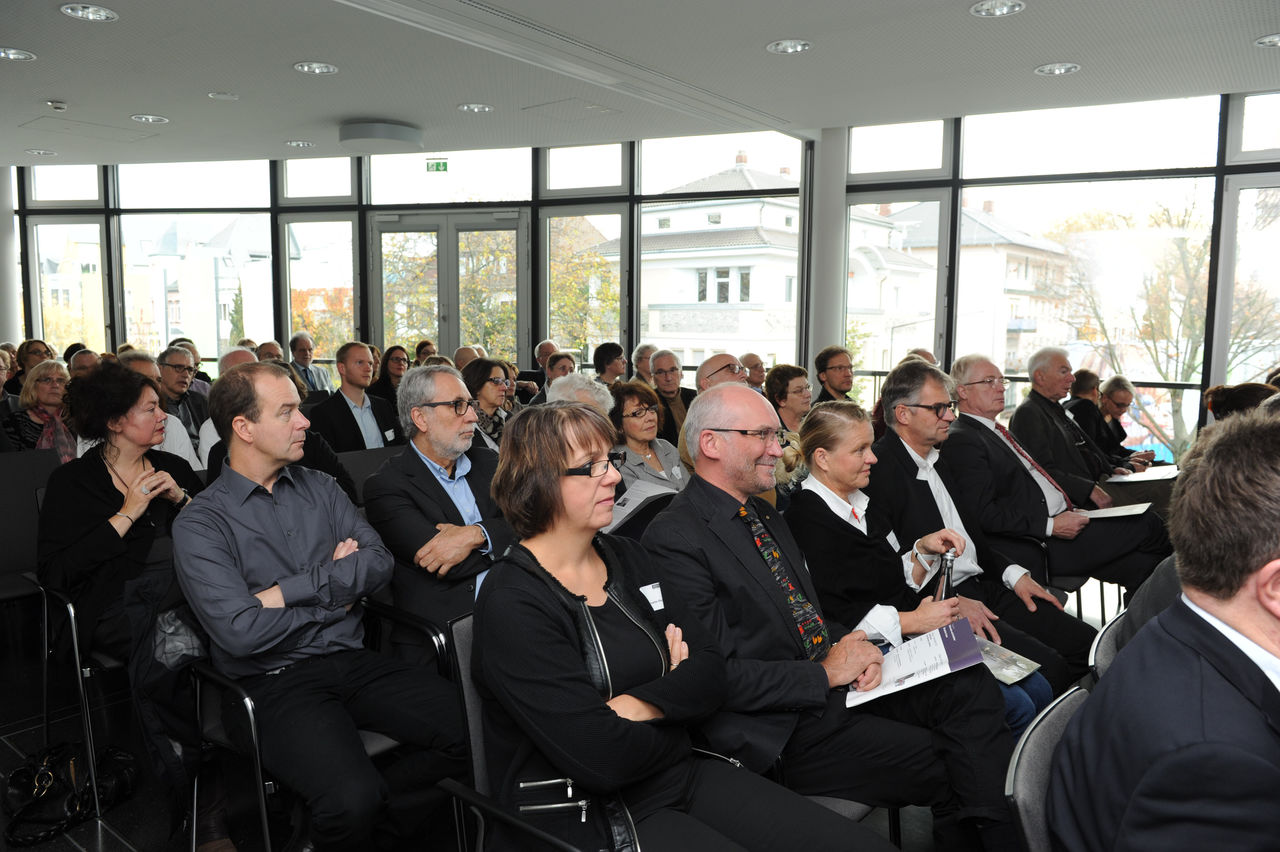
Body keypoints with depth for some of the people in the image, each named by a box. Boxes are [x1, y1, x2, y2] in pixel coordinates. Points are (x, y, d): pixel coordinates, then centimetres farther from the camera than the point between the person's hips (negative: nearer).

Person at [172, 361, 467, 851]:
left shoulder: (321, 489, 13)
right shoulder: (199, 525, -3)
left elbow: (378, 563, 0)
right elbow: (240, 632, -15)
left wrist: (291, 591, -11)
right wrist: (335, 593, -3)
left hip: (354, 662, 5)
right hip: (275, 681, -5)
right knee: (352, 800, -31)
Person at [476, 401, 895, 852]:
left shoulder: (626, 557, 8)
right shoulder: (513, 603, -16)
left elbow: (710, 670, 3)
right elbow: (601, 758, -21)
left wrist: (637, 705, -17)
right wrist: (675, 698, -3)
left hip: (684, 777, 7)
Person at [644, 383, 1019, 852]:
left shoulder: (763, 514, 14)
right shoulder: (674, 539, -16)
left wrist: (853, 648, -1)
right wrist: (825, 674, -15)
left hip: (836, 681, 9)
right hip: (782, 729, -8)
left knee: (973, 687, -9)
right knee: (950, 770, -17)